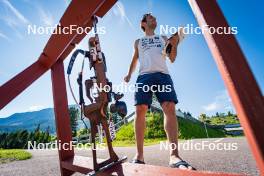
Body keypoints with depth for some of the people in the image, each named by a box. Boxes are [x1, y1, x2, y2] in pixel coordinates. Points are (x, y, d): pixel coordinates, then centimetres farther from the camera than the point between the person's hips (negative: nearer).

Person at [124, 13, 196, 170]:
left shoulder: (163, 38, 29)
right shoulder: (138, 42, 29)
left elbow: (172, 59, 22)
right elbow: (135, 60, 30)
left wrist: (175, 44, 5)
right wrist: (129, 75, 17)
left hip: (163, 75, 1)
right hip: (144, 76, 0)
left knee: (170, 108, -20)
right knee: (140, 110, -15)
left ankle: (174, 155, -20)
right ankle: (139, 154, -9)